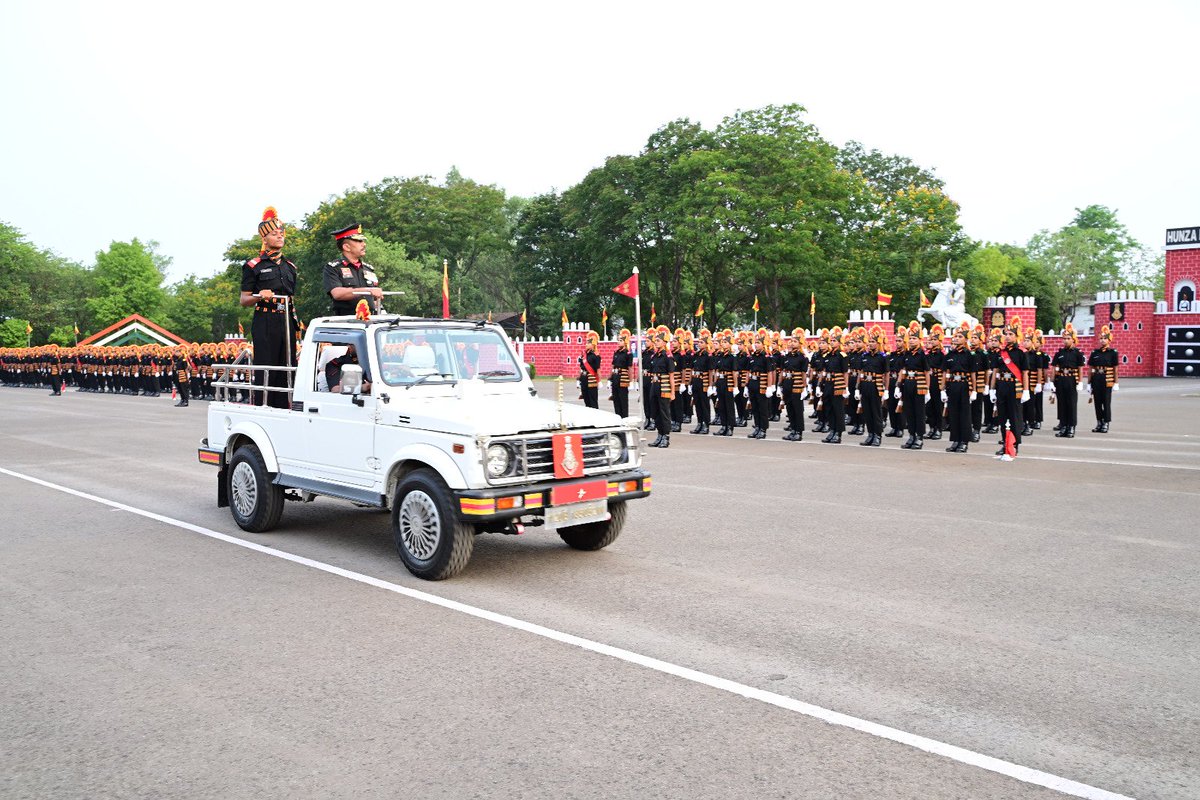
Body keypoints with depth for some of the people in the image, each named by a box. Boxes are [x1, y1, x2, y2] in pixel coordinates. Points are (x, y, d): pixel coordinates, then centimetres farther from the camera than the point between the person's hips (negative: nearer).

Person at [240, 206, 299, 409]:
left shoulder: (289, 267, 18)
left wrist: (296, 323, 17)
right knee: (265, 372, -6)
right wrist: (260, 296, -20)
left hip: (287, 323, 6)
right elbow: (243, 300, 0)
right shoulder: (253, 266, 1)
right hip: (265, 324, -5)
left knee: (286, 371, 6)